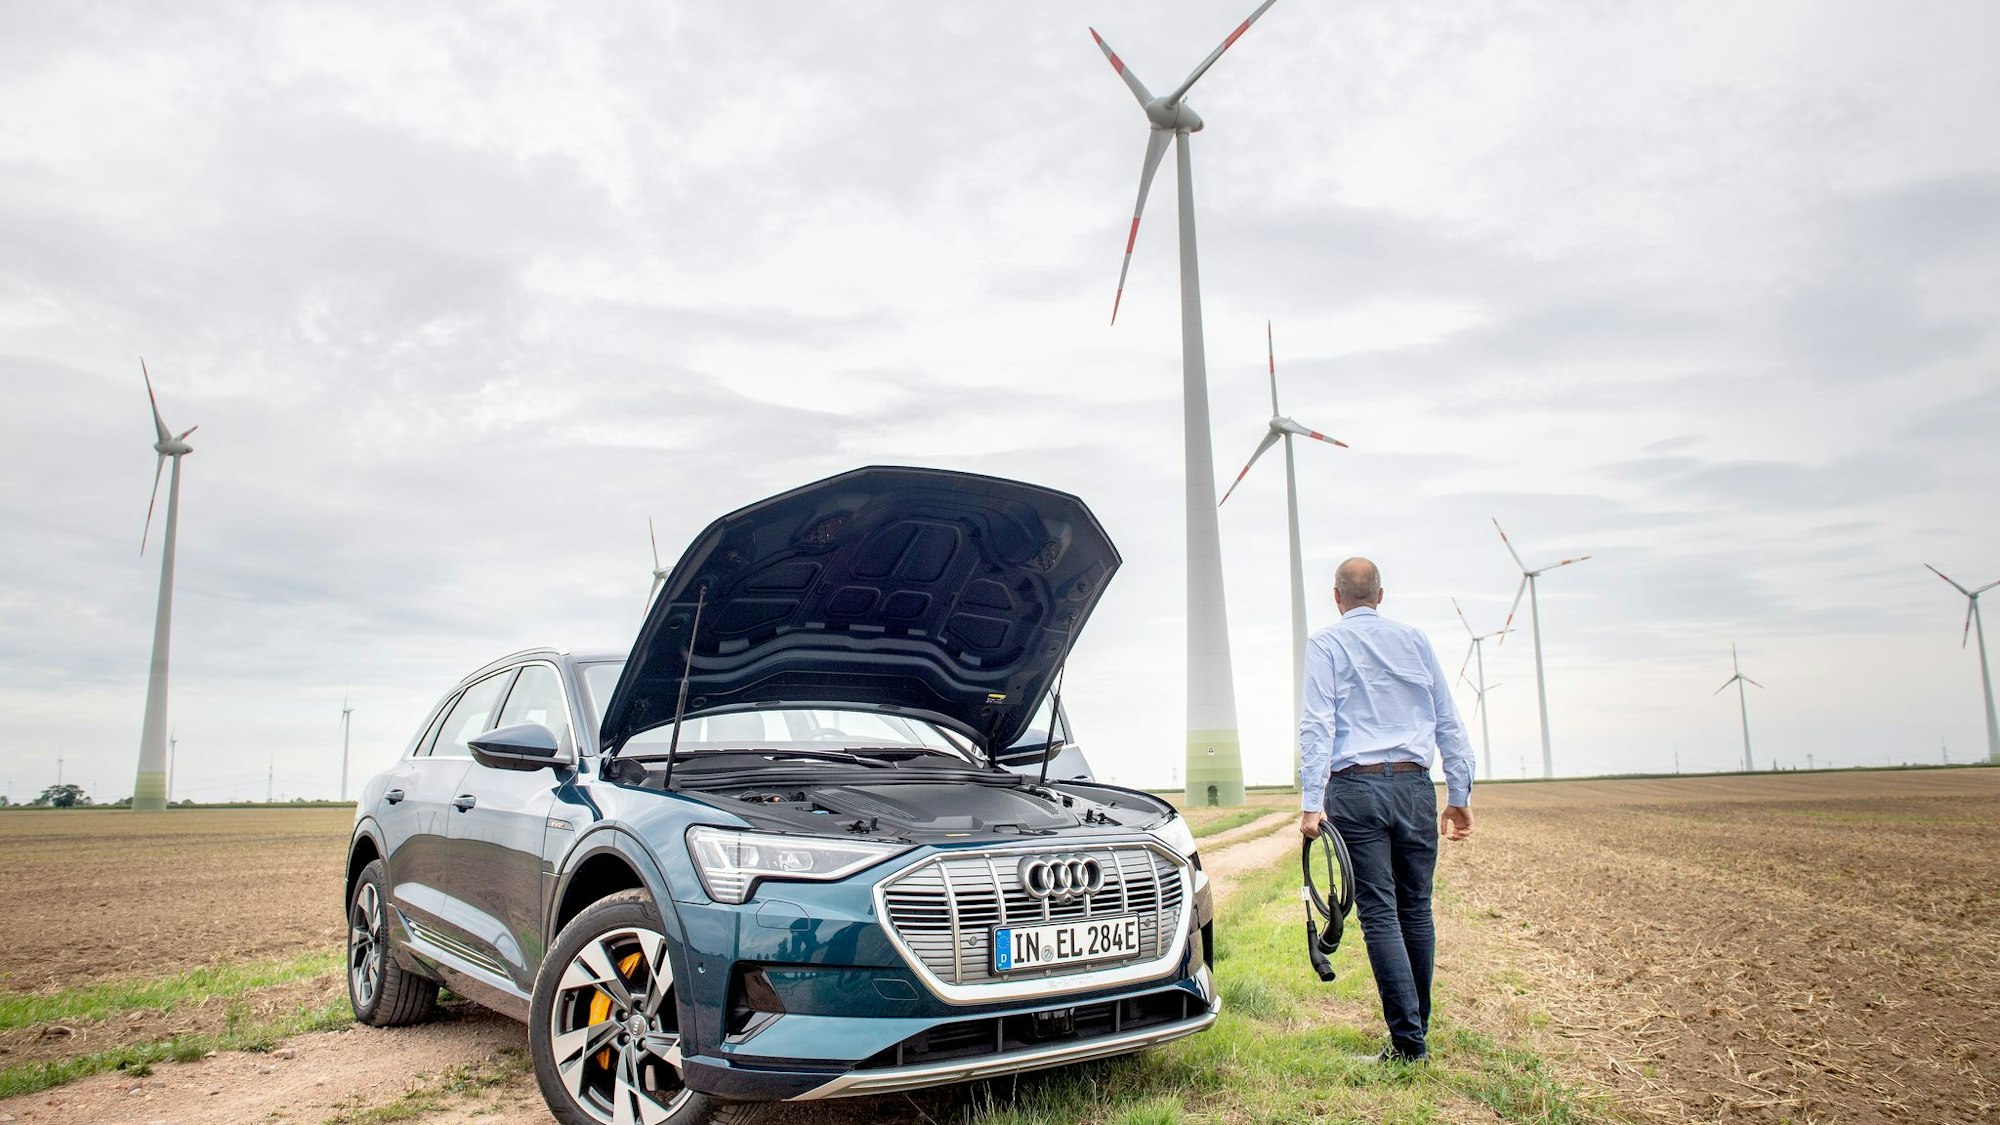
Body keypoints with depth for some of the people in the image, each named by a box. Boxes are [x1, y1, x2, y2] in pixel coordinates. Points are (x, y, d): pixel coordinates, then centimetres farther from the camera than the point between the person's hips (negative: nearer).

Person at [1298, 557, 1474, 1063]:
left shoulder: (1326, 644, 1)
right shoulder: (1415, 640, 12)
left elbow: (1317, 725, -7)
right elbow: (1449, 722, 11)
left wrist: (1311, 801, -9)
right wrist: (1460, 793, 16)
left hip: (1357, 788, -3)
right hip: (1414, 784, 4)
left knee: (1379, 913, -3)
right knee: (1416, 908, 12)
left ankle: (1408, 1039, -4)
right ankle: (1417, 1025, 20)